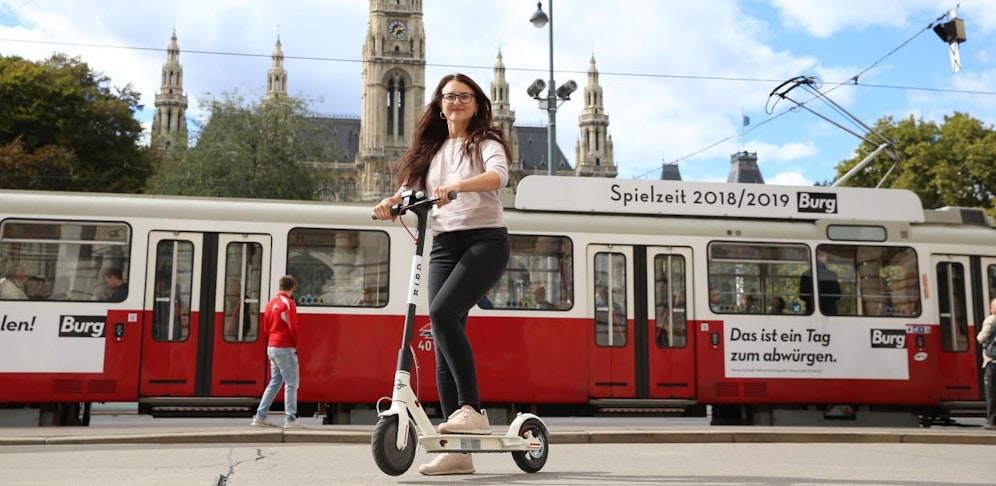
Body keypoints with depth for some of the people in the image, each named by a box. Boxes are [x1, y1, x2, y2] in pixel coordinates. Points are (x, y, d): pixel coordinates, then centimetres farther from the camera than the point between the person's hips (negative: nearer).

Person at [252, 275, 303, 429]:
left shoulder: (271, 303, 13)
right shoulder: (289, 303, -13)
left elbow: (266, 328, 17)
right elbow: (293, 328, -17)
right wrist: (295, 344, -2)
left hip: (271, 347, 9)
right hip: (285, 348, -9)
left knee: (274, 382, 15)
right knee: (291, 383, -4)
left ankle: (260, 417, 15)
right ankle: (290, 420, -6)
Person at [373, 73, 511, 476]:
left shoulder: (486, 142, 4)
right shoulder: (430, 150, 20)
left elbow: (498, 175, -18)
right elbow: (409, 189, 10)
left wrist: (456, 186, -35)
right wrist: (391, 203, -13)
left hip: (485, 239, -5)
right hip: (444, 245, 5)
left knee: (442, 312, -28)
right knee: (444, 341, -3)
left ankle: (472, 409, -19)